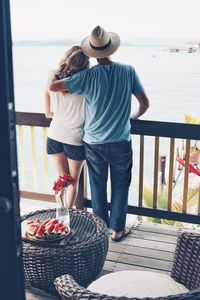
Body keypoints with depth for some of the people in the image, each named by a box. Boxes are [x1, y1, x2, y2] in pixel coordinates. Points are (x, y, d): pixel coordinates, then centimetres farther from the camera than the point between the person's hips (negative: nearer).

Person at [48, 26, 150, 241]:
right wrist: (133, 116, 19)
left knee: (98, 187, 15)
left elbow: (52, 87, -12)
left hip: (94, 143, 0)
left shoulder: (88, 76, -12)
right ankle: (117, 229, 25)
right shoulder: (128, 71, -7)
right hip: (121, 142, 0)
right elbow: (145, 103, -1)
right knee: (120, 186, 15)